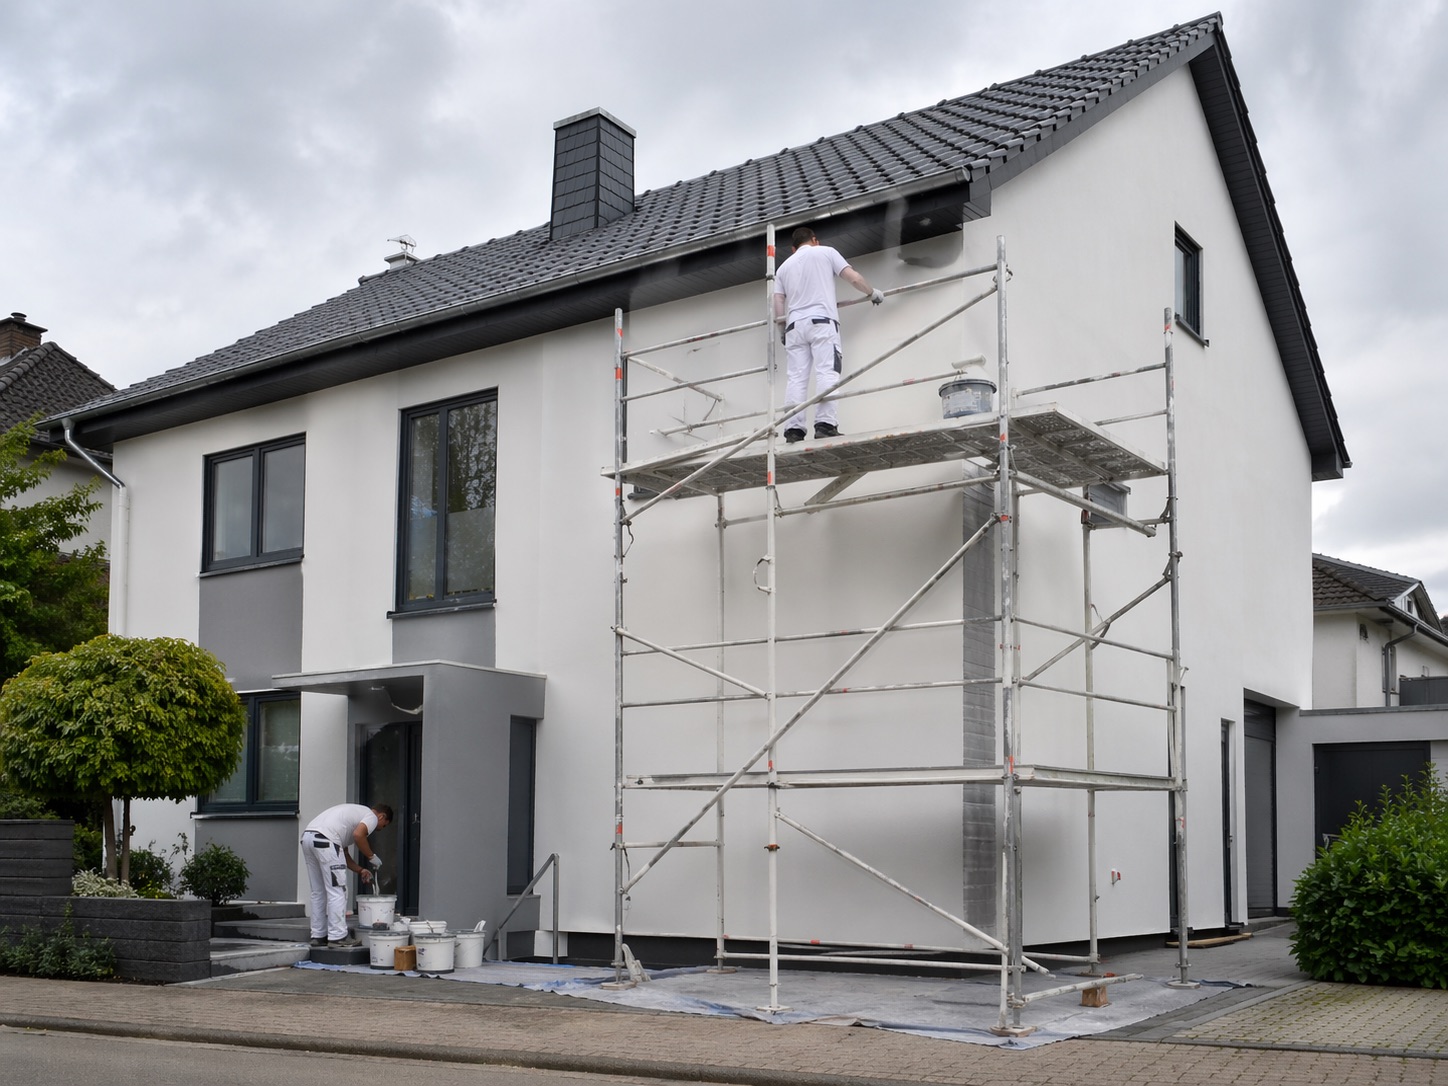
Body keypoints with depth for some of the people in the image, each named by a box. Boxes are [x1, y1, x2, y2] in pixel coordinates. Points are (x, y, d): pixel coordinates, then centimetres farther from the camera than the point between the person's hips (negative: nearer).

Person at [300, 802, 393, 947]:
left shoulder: (356, 812, 35)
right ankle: (337, 937, 0)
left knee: (319, 892, 17)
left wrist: (360, 870, 32)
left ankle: (318, 936, 21)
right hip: (325, 840, -9)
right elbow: (358, 835, -14)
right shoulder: (372, 817, 8)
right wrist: (371, 856, 0)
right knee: (337, 891, -2)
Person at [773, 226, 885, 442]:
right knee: (827, 373, -11)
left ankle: (793, 430, -10)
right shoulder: (825, 252, 14)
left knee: (796, 377, -2)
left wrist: (782, 331, 26)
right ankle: (825, 424, -24)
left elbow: (778, 303, 15)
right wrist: (872, 293, 22)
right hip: (822, 321, -4)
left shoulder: (783, 267, 23)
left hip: (795, 325, 4)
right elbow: (853, 278, 6)